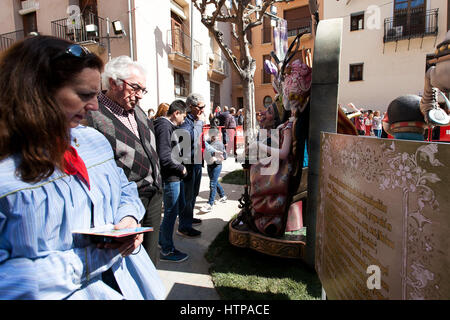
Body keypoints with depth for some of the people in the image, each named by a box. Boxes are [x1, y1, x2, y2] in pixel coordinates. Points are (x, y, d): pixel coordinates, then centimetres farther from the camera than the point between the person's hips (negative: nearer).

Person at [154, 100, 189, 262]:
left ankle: (161, 234, 36)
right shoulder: (164, 126, -18)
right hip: (169, 177, -10)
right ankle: (166, 250, 17)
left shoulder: (168, 125, 15)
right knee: (171, 212, 1)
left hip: (175, 176, 10)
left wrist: (180, 169, 9)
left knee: (180, 206, 21)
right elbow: (164, 157, -25)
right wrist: (181, 168, -13)